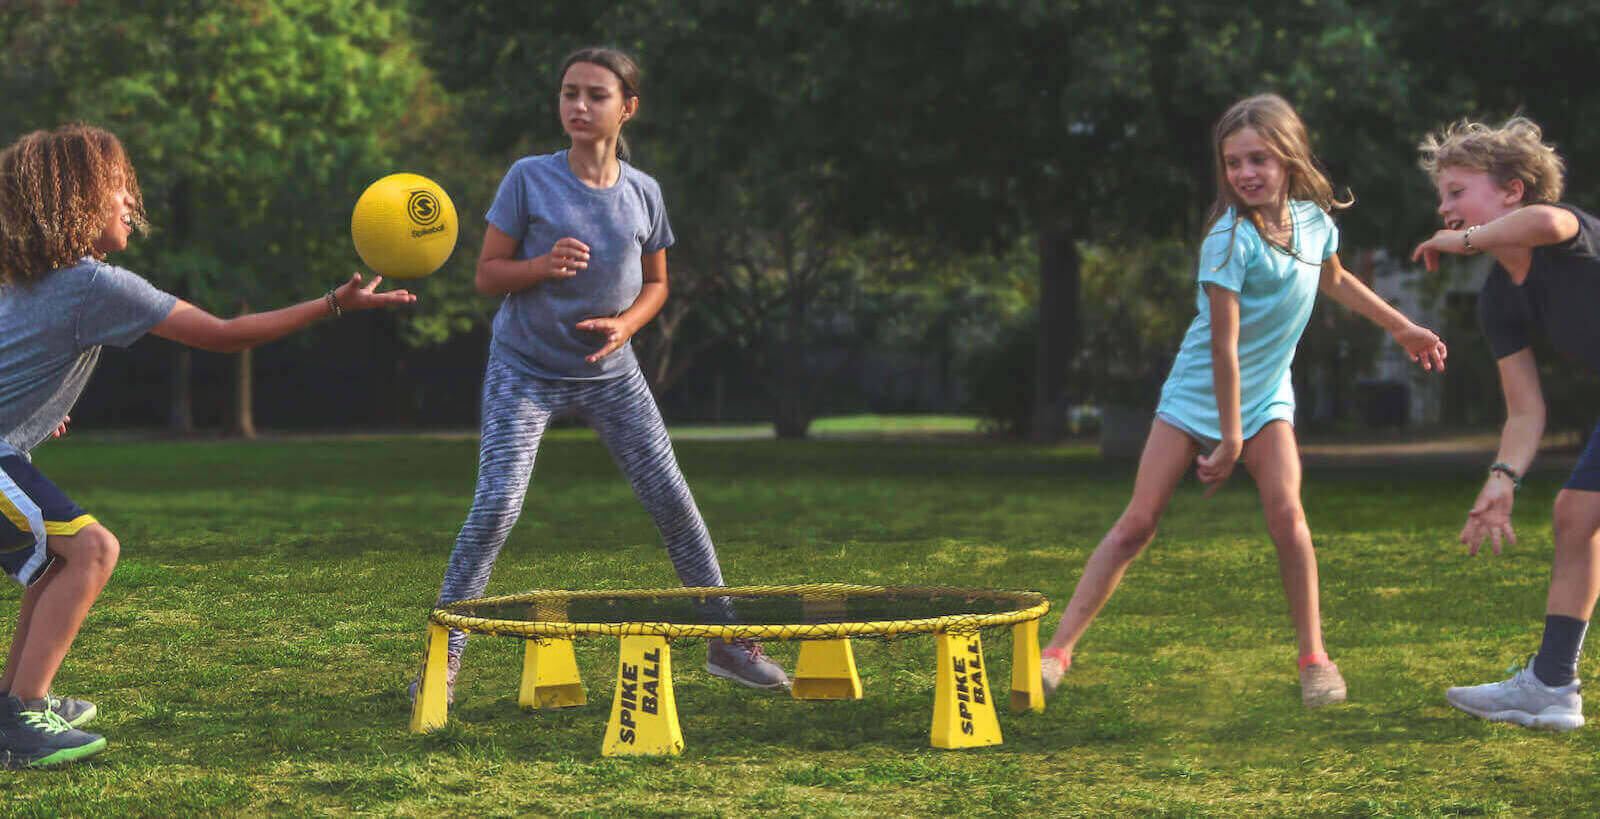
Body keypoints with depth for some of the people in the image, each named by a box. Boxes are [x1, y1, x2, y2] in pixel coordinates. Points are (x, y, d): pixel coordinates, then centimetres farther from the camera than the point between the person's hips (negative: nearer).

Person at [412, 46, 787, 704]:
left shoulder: (643, 193, -1)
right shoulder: (529, 179, -10)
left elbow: (656, 284, 12)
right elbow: (487, 275, -6)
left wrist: (626, 323, -9)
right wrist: (541, 266, -25)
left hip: (609, 372, 3)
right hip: (526, 370, -3)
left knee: (673, 501, 1)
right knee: (496, 506, -16)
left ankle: (726, 642, 14)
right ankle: (444, 657, -5)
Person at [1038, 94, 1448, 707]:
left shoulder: (1315, 219, -4)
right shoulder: (1230, 239, -22)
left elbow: (1333, 280, 21)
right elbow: (1225, 345, -22)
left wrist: (1402, 327, 29)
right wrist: (1229, 437, -20)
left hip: (1267, 397, 4)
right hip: (1200, 394, -4)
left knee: (1285, 511, -16)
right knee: (1138, 523, -8)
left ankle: (1314, 656, -2)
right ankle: (1060, 647, -3)